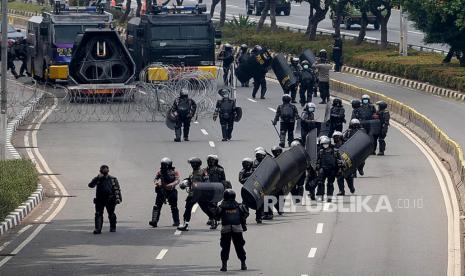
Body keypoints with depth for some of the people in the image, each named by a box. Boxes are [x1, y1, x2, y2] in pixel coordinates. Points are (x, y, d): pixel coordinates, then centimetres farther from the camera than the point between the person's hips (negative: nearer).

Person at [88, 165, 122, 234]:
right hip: (100, 200, -1)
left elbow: (117, 189, 6)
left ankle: (113, 228, 29)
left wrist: (118, 198, -5)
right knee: (98, 214, -12)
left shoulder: (113, 179, 4)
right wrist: (98, 178, -22)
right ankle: (98, 229, -16)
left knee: (111, 214, 12)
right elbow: (91, 185, -13)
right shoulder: (97, 179, 2)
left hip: (110, 200, 1)